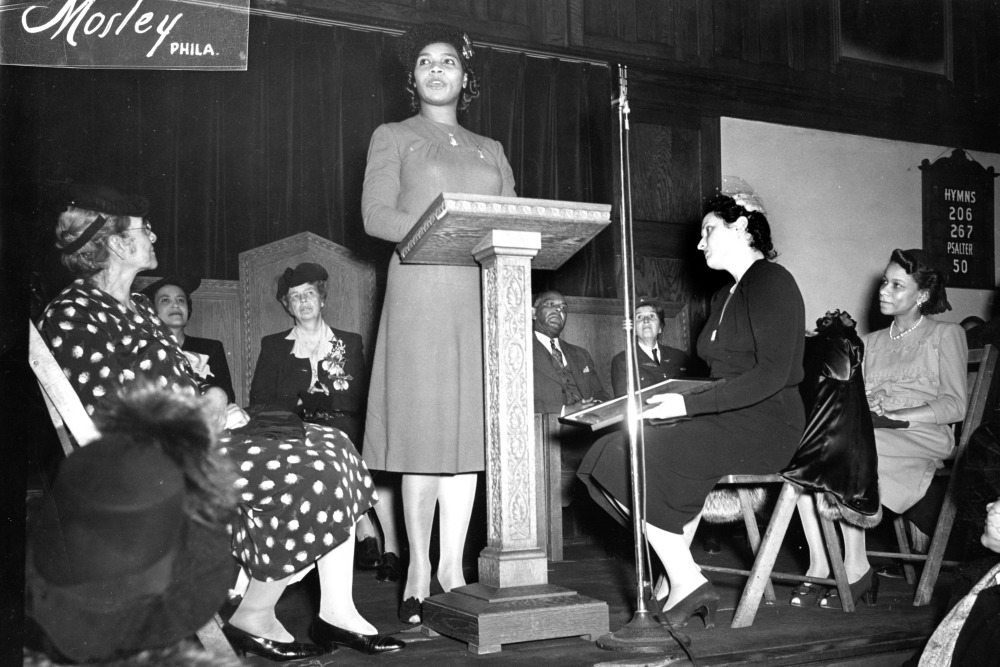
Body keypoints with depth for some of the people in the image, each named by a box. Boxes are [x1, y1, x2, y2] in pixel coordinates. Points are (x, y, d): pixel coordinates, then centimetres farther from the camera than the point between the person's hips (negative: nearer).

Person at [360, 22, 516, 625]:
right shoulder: (392, 138, 13)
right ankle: (419, 568, 1)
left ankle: (453, 563, 6)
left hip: (484, 293, 4)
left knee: (468, 427, 0)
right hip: (422, 290, -3)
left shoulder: (490, 151, 24)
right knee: (423, 427, -8)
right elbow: (376, 215, -1)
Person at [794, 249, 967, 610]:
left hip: (923, 437, -5)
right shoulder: (871, 341, 26)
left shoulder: (945, 335, 10)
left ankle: (857, 570, -26)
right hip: (869, 436, 5)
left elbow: (955, 406, -1)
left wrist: (895, 415, -14)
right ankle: (818, 570, -27)